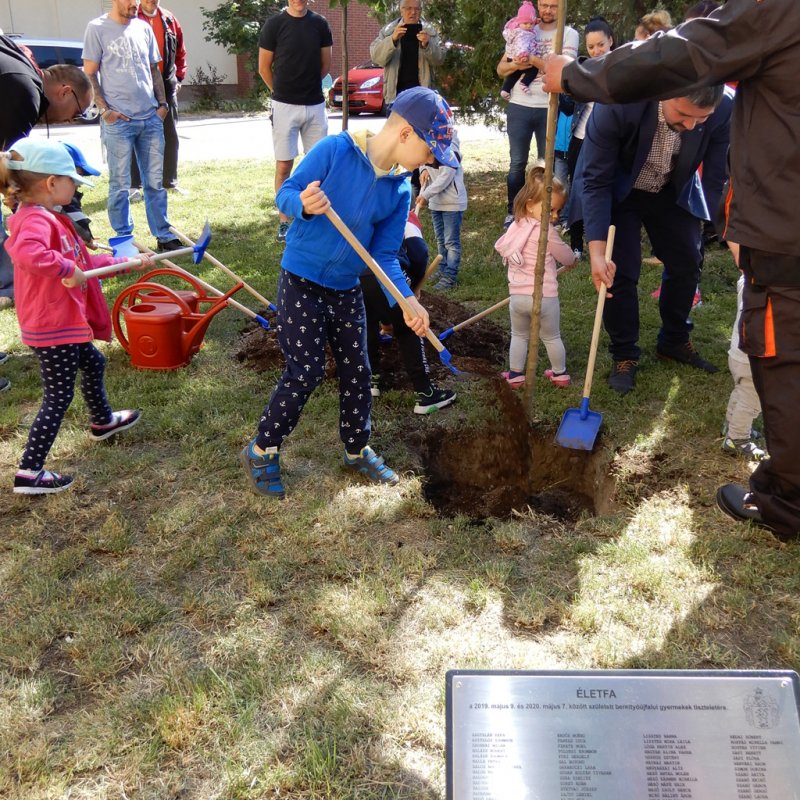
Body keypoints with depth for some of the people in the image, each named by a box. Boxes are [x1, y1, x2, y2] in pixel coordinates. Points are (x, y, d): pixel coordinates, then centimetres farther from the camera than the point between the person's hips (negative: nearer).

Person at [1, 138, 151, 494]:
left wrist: (128, 263, 22)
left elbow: (86, 261, 19)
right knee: (59, 397, -2)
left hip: (66, 322, 11)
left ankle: (102, 421, 55)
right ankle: (29, 472, 6)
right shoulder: (35, 220, -23)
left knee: (93, 364, 30)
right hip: (52, 329, -11)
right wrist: (68, 269, -35)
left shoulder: (49, 218, 11)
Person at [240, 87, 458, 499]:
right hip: (301, 283, -6)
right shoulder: (334, 149, -17)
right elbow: (285, 194, -12)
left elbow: (384, 256, -2)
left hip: (347, 290, 6)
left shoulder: (400, 190, -2)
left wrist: (407, 299, -17)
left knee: (356, 371, 11)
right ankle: (261, 451, 15)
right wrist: (304, 204, -35)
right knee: (305, 373, -5)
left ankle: (357, 450, 33)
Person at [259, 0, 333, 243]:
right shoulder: (274, 24, -4)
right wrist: (282, 91, 11)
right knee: (283, 166, 0)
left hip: (315, 105, 3)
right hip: (285, 106, -3)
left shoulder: (320, 24, 4)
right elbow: (264, 67, 2)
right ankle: (284, 222, 8)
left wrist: (308, 85, 15)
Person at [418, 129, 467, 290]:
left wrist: (426, 194, -26)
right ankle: (443, 271, 28)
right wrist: (424, 169, -3)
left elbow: (446, 177, -23)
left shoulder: (450, 148, -19)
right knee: (440, 240, 17)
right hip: (435, 201, 8)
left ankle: (450, 277, 0)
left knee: (451, 241, -3)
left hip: (452, 202, -8)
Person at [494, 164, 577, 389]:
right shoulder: (547, 231, -14)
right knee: (552, 337, 14)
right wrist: (573, 258, 20)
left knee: (519, 336, 20)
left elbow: (501, 247, 20)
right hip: (545, 296, -4)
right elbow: (565, 255, -2)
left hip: (517, 296, 4)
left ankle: (515, 375, 21)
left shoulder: (514, 227, 4)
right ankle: (560, 374, 27)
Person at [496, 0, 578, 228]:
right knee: (517, 163, 5)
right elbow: (501, 69, 8)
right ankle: (512, 212, 14)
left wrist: (533, 59, -19)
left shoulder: (569, 34, 2)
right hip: (519, 107, 2)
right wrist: (516, 64, -14)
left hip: (550, 109, -1)